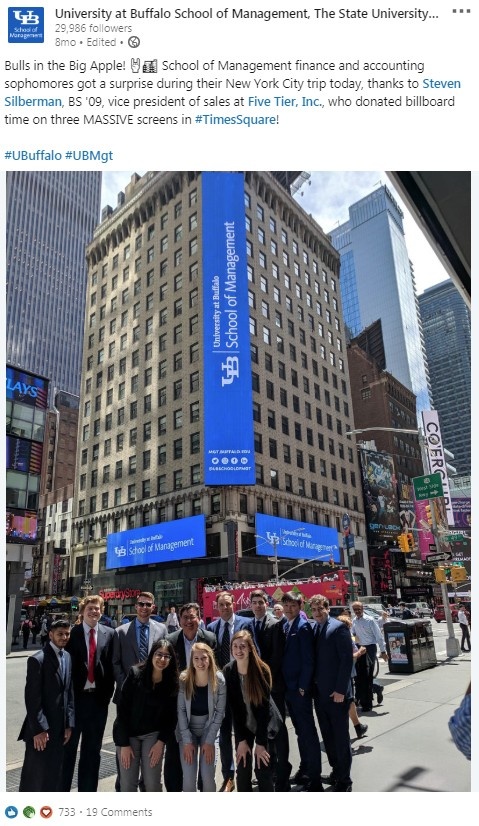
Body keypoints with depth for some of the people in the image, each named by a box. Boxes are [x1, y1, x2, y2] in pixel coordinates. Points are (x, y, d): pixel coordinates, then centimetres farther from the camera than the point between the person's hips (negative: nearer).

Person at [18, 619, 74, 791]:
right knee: (34, 775, 4)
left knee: (54, 774, 14)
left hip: (60, 726, 6)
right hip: (41, 727, -6)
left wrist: (69, 724, 5)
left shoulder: (67, 657, 7)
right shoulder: (37, 659, -15)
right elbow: (32, 697, -16)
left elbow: (69, 692, 9)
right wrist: (38, 729, -15)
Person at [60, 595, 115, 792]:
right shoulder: (71, 633, -5)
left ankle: (87, 790, 27)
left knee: (92, 749, 14)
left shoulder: (109, 634, 1)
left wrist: (107, 693, -2)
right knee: (68, 745, 9)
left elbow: (112, 665, 2)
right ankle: (62, 789, 23)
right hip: (76, 696, -2)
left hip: (98, 697, 2)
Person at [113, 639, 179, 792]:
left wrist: (160, 742, -8)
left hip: (154, 735, 1)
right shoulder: (135, 674, -14)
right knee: (127, 784, -3)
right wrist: (124, 744, -12)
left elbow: (171, 716, 1)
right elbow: (122, 708, -12)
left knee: (152, 784, -6)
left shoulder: (172, 683, -6)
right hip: (128, 734, -1)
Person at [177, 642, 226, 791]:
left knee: (208, 777, -5)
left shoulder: (219, 680, -17)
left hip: (208, 731, 0)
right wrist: (187, 740, -11)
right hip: (187, 731, 0)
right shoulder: (183, 679, -18)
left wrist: (209, 741, -10)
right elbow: (181, 710, -11)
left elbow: (220, 712, -9)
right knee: (189, 778, -5)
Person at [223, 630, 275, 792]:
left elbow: (264, 708, -18)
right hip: (242, 726, 2)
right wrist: (241, 740, -10)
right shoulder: (228, 671, -14)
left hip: (264, 726, -2)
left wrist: (260, 742, -17)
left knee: (263, 770, -2)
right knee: (242, 771, 3)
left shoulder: (262, 670, -21)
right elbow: (233, 708, -9)